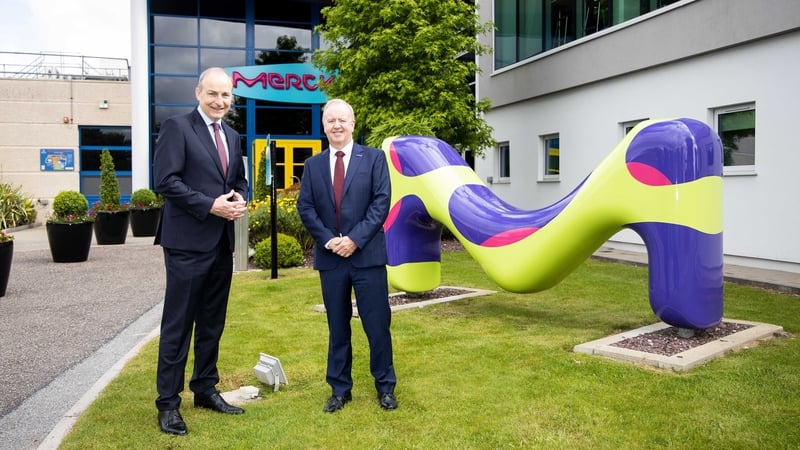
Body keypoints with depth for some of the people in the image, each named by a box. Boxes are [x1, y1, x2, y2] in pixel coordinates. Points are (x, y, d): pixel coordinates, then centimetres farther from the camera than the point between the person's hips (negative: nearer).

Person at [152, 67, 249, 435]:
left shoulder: (232, 136, 14)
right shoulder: (177, 127, -7)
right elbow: (165, 181, -15)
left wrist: (241, 201, -2)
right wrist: (210, 206, -19)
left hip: (222, 242, 7)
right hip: (188, 242, -7)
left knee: (212, 322, 15)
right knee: (178, 324, 1)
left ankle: (206, 389, 29)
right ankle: (168, 402, 13)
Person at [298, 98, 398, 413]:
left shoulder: (374, 158, 3)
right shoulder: (313, 165, 11)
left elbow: (382, 202, -6)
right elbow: (305, 207, 5)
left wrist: (355, 239, -14)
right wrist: (328, 240, -10)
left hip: (368, 255, -2)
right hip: (330, 257, 3)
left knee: (377, 324, 3)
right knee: (337, 327, 10)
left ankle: (385, 386, 20)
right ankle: (340, 389, 22)